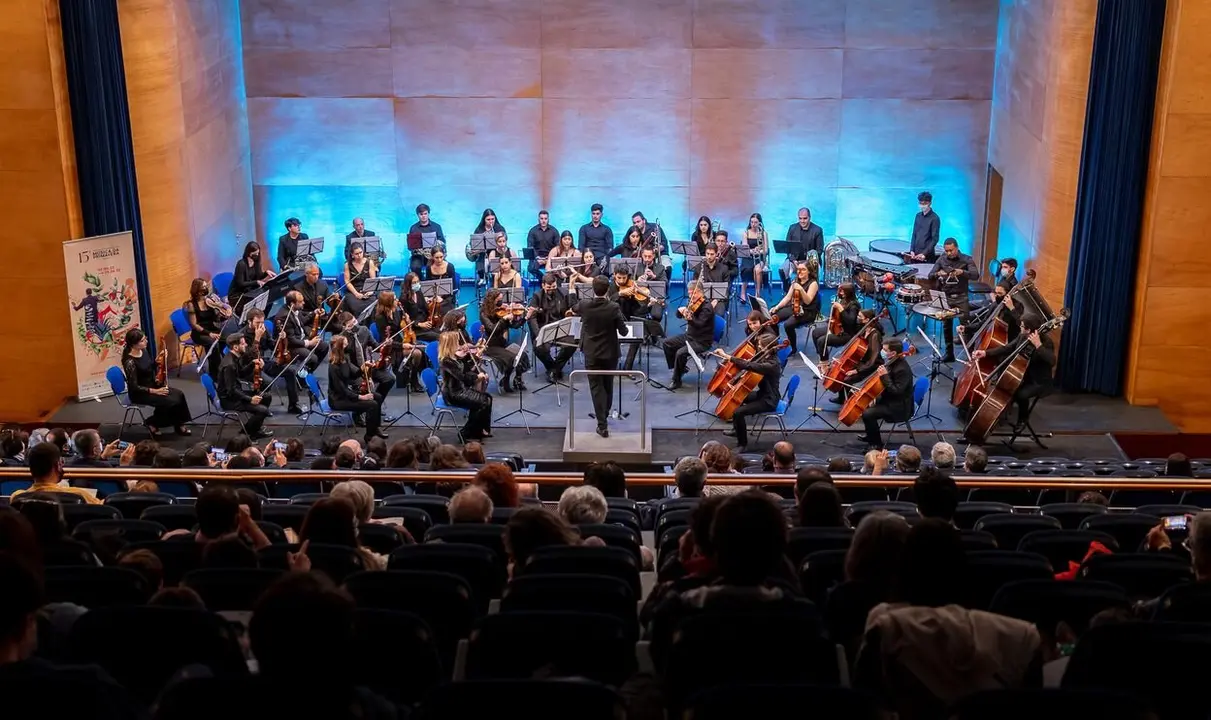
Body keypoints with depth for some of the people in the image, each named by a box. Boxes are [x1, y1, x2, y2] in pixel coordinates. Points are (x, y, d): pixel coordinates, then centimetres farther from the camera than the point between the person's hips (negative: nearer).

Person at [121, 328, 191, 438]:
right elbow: (134, 387, -23)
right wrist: (155, 391, -23)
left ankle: (179, 425, 4)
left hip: (152, 385, 8)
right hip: (139, 393, -8)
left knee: (179, 395, -11)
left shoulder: (143, 351, -2)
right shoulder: (130, 362, -26)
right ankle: (152, 423, 0)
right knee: (170, 401, -22)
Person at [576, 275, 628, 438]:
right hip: (610, 353, 0)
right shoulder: (614, 308, -17)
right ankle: (604, 414, 39)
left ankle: (602, 424, -4)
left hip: (591, 353, 0)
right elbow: (623, 331, -9)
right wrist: (622, 322, 11)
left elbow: (573, 307, 14)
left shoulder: (584, 306, -12)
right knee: (608, 385, 21)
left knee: (596, 387, 2)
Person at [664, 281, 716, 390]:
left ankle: (677, 380, -8)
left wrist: (689, 318, -51)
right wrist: (680, 310, -16)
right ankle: (680, 368, 17)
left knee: (680, 353, -26)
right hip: (689, 336, 9)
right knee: (667, 343, 6)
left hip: (702, 341, -9)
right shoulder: (691, 304, 4)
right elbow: (678, 315, 8)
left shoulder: (707, 307, -20)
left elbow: (699, 324, -32)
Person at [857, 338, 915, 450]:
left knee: (867, 414, -21)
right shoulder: (893, 361, 1)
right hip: (889, 399, 10)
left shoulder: (902, 369, -28)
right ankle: (870, 436, 34)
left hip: (898, 407, -10)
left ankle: (877, 444, -4)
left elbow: (896, 391, -31)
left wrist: (885, 376, -31)